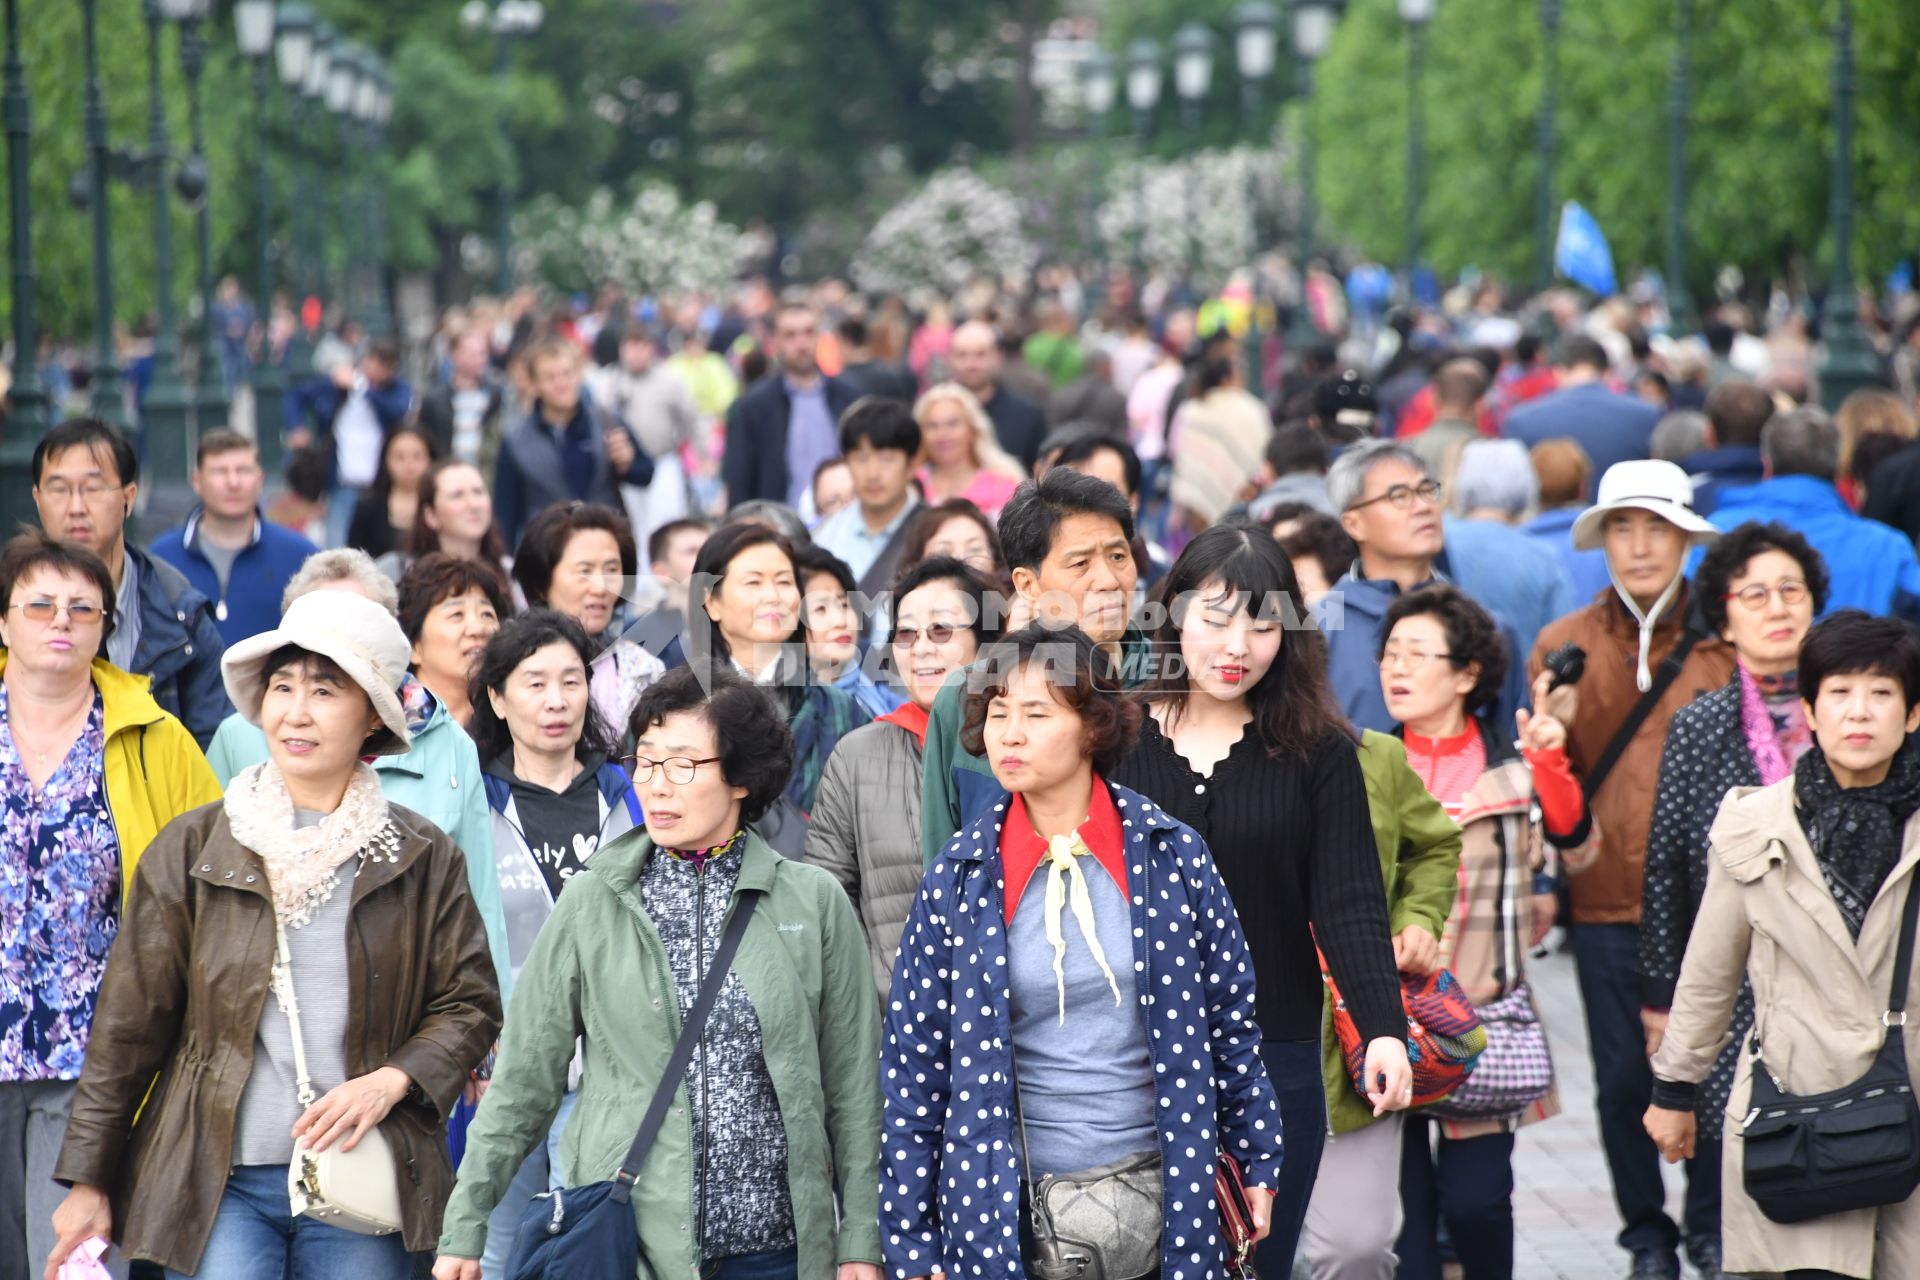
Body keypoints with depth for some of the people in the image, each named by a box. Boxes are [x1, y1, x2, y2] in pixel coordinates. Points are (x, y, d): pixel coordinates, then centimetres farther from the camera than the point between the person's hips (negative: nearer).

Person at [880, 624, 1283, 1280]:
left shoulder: (1172, 854, -2)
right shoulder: (959, 875, -2)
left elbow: (1230, 1018, 7)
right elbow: (915, 1060, 0)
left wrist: (1258, 1164, 9)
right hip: (1009, 1211, 0)